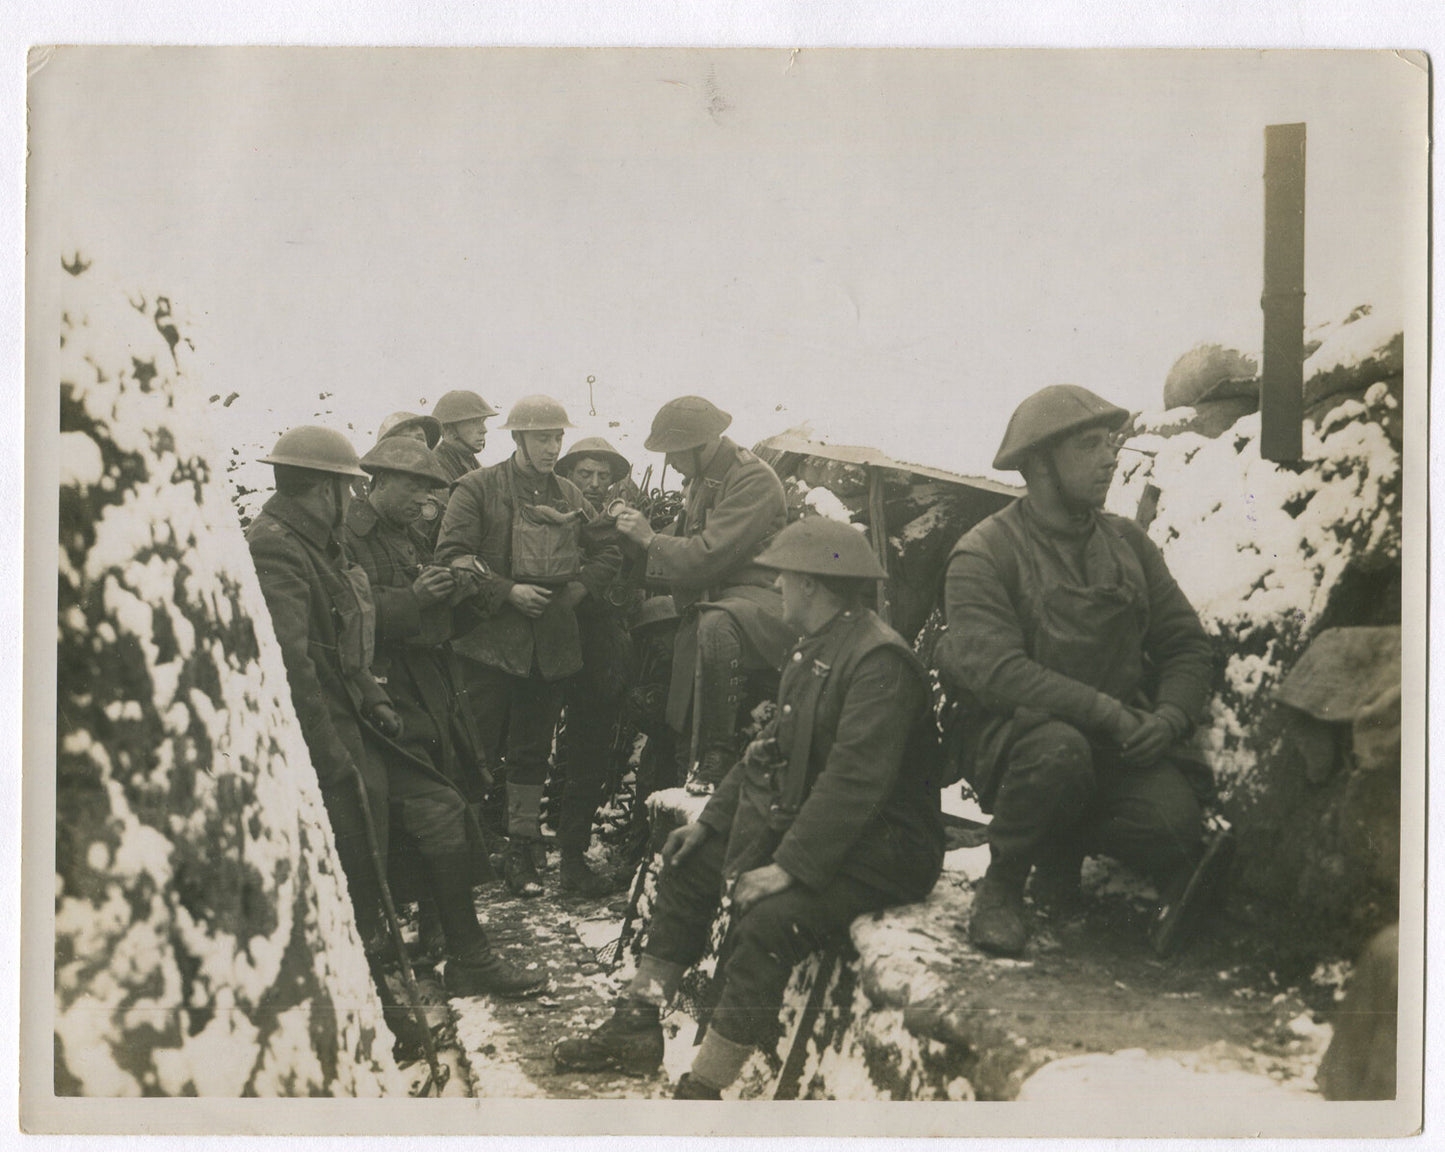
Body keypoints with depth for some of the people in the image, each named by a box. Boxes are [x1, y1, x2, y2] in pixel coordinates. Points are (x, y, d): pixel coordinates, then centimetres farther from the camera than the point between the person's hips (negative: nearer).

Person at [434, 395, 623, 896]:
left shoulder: (568, 494, 12)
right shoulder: (478, 488, -2)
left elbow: (608, 552, 19)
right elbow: (452, 554, -10)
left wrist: (576, 591, 4)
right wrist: (507, 592, -15)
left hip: (550, 642, 4)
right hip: (492, 638, -4)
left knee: (533, 750, 10)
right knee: (480, 747, -3)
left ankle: (521, 850, 17)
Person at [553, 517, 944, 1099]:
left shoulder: (879, 659, -22)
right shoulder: (814, 648, 11)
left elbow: (855, 780, -29)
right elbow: (771, 748, 16)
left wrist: (789, 868, -30)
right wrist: (710, 818, 9)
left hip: (881, 849, -11)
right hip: (807, 821, 11)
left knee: (769, 920, -31)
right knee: (691, 856, 13)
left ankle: (703, 1088, -21)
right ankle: (635, 1027, 18)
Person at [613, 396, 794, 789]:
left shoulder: (754, 481, -15)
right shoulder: (703, 478, 14)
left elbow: (709, 555, -23)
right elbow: (688, 542, 26)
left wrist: (650, 539, -12)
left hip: (756, 595, -10)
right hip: (710, 597, 10)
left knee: (715, 624, -38)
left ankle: (717, 757, -30)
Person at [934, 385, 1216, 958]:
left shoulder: (1127, 541, 12)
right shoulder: (983, 555, -7)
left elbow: (1185, 643, 11)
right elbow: (997, 670, -20)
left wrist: (1169, 717, -10)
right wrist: (1107, 711, -25)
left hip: (1120, 737, 4)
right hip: (1012, 734, -4)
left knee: (1174, 823, -25)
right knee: (1059, 749, -39)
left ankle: (1062, 851, 10)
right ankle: (1000, 888, -11)